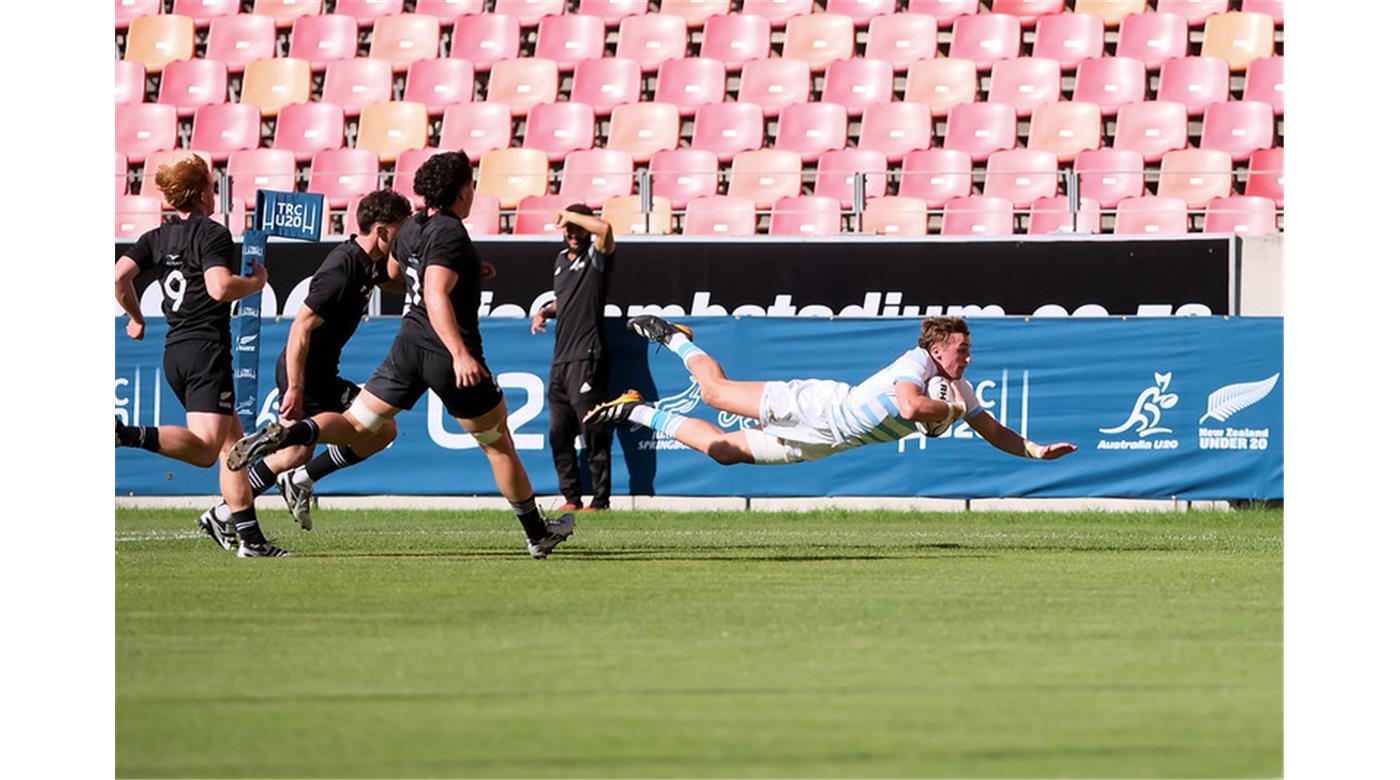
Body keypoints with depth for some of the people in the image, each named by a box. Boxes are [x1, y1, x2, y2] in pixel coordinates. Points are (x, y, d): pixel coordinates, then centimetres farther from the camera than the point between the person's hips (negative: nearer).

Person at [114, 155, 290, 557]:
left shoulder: (156, 238, 12)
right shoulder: (212, 234, -7)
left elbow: (120, 275, 1)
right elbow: (220, 288, -20)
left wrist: (136, 317, 17)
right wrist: (256, 281, -2)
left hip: (174, 351, 8)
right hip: (206, 349, -8)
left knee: (233, 443, 14)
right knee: (205, 449, -18)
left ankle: (249, 536, 11)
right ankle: (130, 435, -37)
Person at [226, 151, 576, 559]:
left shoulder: (413, 226, 9)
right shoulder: (450, 234, -16)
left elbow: (393, 270, 30)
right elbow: (436, 296, -26)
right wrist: (460, 353, -34)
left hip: (408, 345, 6)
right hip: (447, 353, -6)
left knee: (355, 425, 5)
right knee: (499, 445, 9)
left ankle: (286, 433, -23)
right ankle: (537, 534, 20)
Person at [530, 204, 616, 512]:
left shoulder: (596, 256, -4)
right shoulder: (561, 259, 19)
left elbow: (604, 229, -27)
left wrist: (570, 215, -13)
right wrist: (545, 311, 12)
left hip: (586, 358, -8)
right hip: (560, 359, 8)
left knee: (593, 432, -8)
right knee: (559, 434, 8)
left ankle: (600, 500, -6)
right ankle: (572, 498, 16)